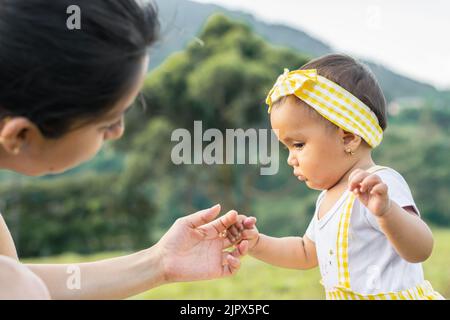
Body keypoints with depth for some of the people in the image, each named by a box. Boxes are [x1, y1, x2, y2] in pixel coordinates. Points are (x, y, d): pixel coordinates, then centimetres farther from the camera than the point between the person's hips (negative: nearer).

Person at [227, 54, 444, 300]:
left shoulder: (381, 186, -18)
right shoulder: (328, 198, 9)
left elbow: (420, 250, -28)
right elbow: (306, 253, 19)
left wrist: (385, 211, -45)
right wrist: (257, 244, 7)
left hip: (391, 294, -7)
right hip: (343, 296, 7)